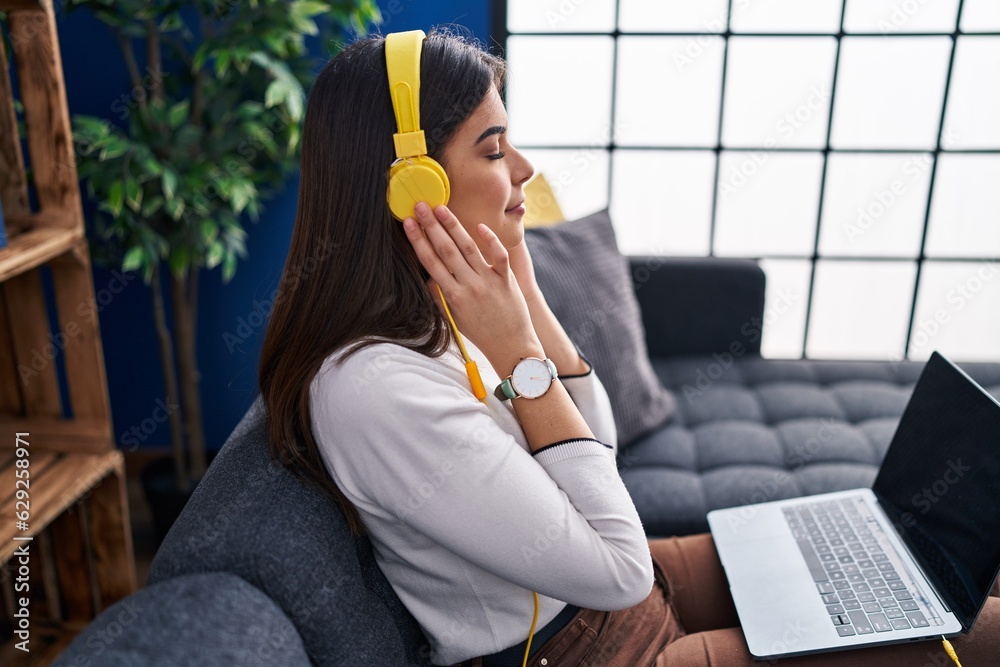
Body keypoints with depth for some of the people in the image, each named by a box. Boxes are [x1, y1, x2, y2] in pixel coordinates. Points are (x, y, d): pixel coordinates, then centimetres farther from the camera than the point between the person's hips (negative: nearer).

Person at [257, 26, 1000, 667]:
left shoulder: (434, 311, -5)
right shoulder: (376, 386, -33)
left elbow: (600, 444, 1)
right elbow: (618, 567, -26)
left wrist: (524, 292, -11)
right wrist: (515, 350, -28)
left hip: (609, 587, 8)